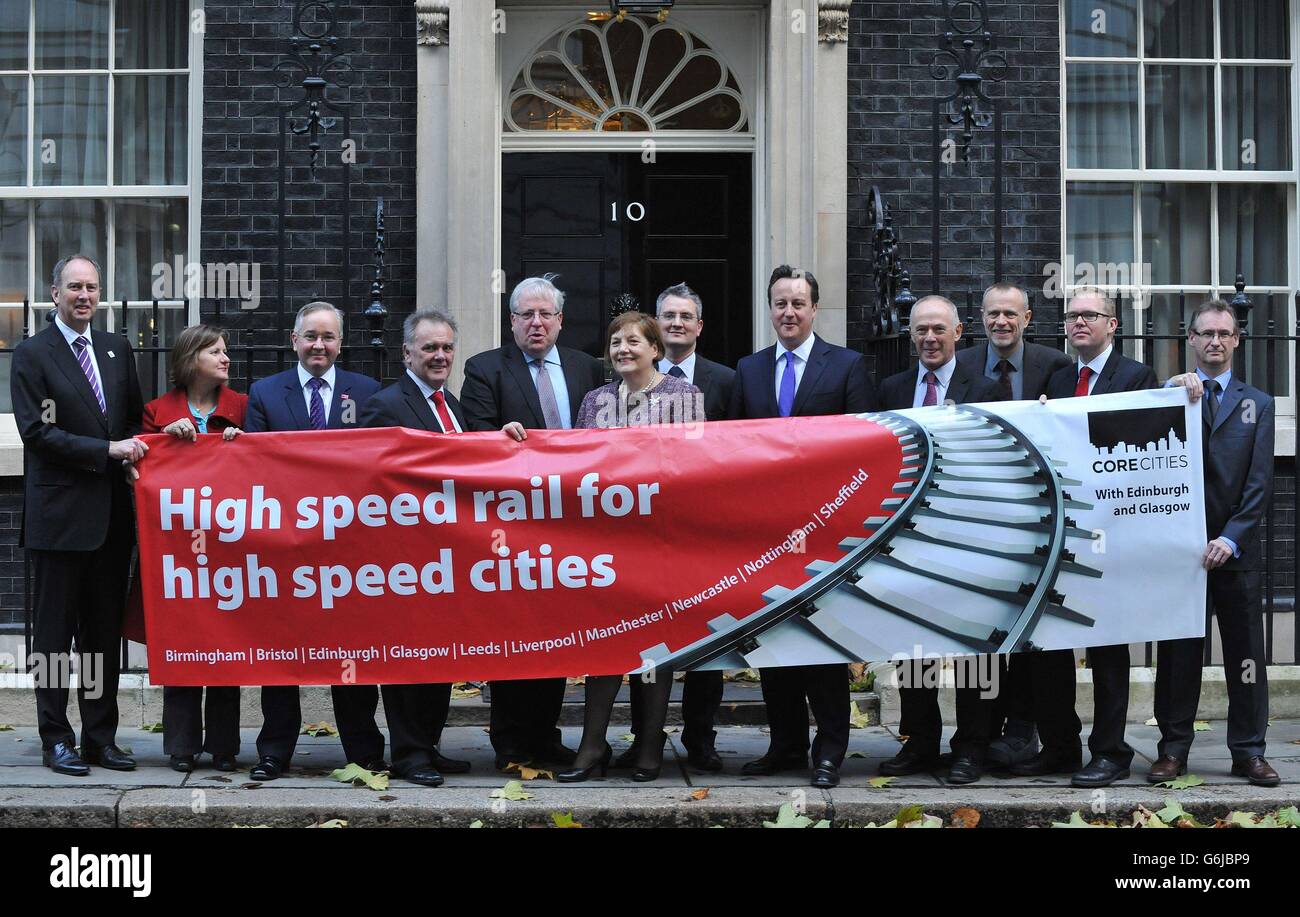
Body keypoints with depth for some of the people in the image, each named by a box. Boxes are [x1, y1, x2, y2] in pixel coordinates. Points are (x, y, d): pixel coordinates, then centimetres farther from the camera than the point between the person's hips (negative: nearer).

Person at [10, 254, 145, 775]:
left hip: (111, 515, 5)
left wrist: (135, 447, -2)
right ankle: (56, 738, 10)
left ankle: (100, 737, 18)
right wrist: (107, 450, -17)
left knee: (105, 631, 10)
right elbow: (37, 431, -12)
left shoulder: (118, 350, 13)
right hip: (60, 513, -5)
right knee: (55, 632, 2)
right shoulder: (32, 356, -4)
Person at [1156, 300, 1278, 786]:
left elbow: (1259, 483, 2)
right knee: (1178, 653, 4)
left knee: (1245, 654, 4)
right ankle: (1173, 749, 10)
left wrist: (1231, 537, -10)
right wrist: (1178, 389, -17)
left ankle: (1249, 751, 12)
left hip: (1235, 548, 1)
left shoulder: (1257, 404, 10)